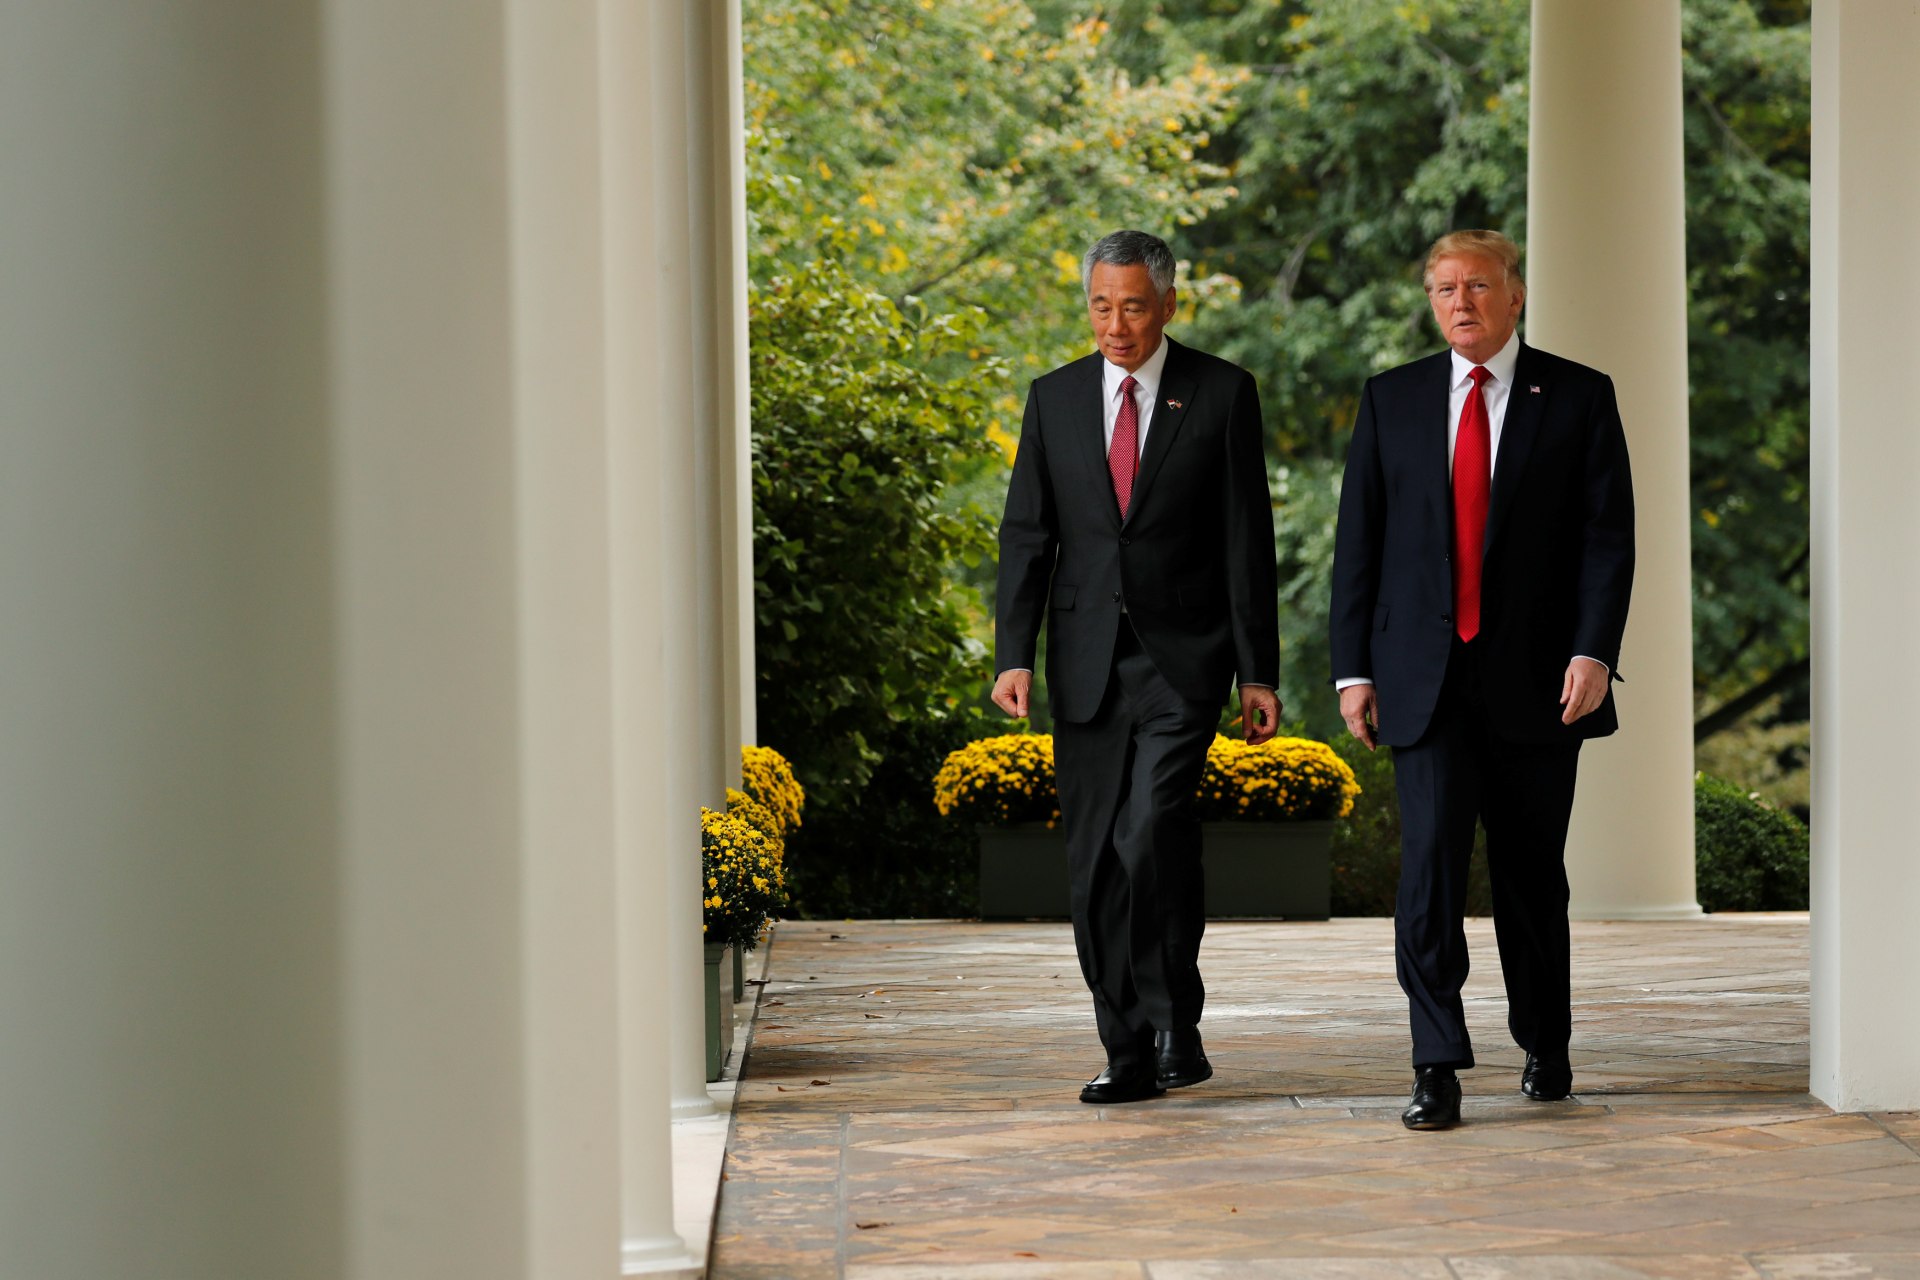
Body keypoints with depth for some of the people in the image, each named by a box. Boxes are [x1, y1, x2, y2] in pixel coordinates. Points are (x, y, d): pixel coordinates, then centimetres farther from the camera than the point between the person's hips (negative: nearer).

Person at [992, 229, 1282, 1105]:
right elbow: (1026, 534, 8)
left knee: (1154, 828, -21)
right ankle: (1130, 1054, 11)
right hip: (1088, 661, 4)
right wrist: (1014, 655, -3)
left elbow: (1247, 538, 0)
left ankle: (1176, 1024, -6)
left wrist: (1258, 672, -4)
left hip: (1183, 657, -4)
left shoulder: (1221, 393, 1)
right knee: (1095, 861, 3)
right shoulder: (1056, 398, 9)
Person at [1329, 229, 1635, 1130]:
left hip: (1535, 681, 0)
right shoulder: (1392, 400, 9)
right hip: (1425, 677, 1)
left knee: (1532, 874, 8)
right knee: (1431, 860, -11)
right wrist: (1353, 668, 2)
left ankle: (1546, 1047, 26)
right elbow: (1358, 541, 9)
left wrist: (1594, 651, -13)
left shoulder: (1578, 397, 4)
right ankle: (1437, 1069, -12)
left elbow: (1609, 536, -1)